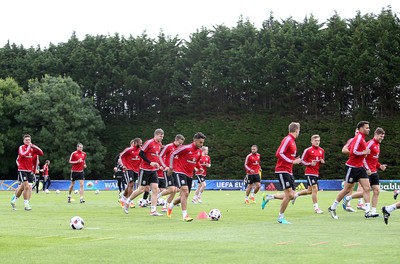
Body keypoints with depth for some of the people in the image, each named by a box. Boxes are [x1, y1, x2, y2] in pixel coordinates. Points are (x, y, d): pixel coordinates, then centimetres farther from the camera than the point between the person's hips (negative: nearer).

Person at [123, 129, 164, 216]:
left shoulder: (159, 145, 9)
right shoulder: (149, 143, -14)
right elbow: (141, 153, -17)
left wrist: (157, 164, 7)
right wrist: (150, 162, -21)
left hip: (153, 170, 7)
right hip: (145, 169, -7)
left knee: (155, 189, -4)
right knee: (141, 189, -2)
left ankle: (153, 210, -3)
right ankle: (127, 202, 19)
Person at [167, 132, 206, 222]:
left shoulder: (200, 151, 5)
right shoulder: (186, 148, -17)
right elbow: (173, 154, -8)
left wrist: (200, 168, 5)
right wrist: (171, 167, -4)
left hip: (189, 175, 8)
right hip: (179, 172, -8)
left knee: (184, 195, 13)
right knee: (185, 192, -22)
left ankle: (171, 206, 41)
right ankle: (185, 215, -21)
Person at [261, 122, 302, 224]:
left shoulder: (292, 141, 15)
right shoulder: (287, 140, -14)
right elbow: (278, 154, -22)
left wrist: (296, 160, 8)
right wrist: (292, 161, -21)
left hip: (289, 171, 9)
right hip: (282, 171, -9)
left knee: (291, 195, 3)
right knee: (289, 194, -11)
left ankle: (268, 197, 16)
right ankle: (281, 217, 1)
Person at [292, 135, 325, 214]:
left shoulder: (322, 150, 11)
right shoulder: (308, 150, -7)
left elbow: (323, 161, 20)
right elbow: (302, 161, -5)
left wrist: (322, 161, -3)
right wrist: (310, 163, -20)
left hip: (316, 173, 7)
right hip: (309, 172, -7)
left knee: (310, 191, 13)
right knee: (315, 189, -12)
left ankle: (296, 194, 35)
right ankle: (316, 208, -6)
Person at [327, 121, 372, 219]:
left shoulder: (361, 138, 13)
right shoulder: (358, 138, -15)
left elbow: (350, 148, 21)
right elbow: (353, 152, -25)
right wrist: (364, 152, -17)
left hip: (360, 167, 9)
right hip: (352, 167, -9)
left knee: (367, 188, -4)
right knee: (347, 190, 0)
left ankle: (367, 212, -7)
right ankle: (332, 208, 15)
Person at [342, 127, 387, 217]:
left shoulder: (378, 145, 15)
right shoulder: (370, 143, -13)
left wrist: (380, 166, 9)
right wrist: (367, 169, -22)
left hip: (374, 172, 9)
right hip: (368, 172, -9)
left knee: (376, 191, 0)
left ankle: (373, 212, 1)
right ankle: (348, 198, 13)